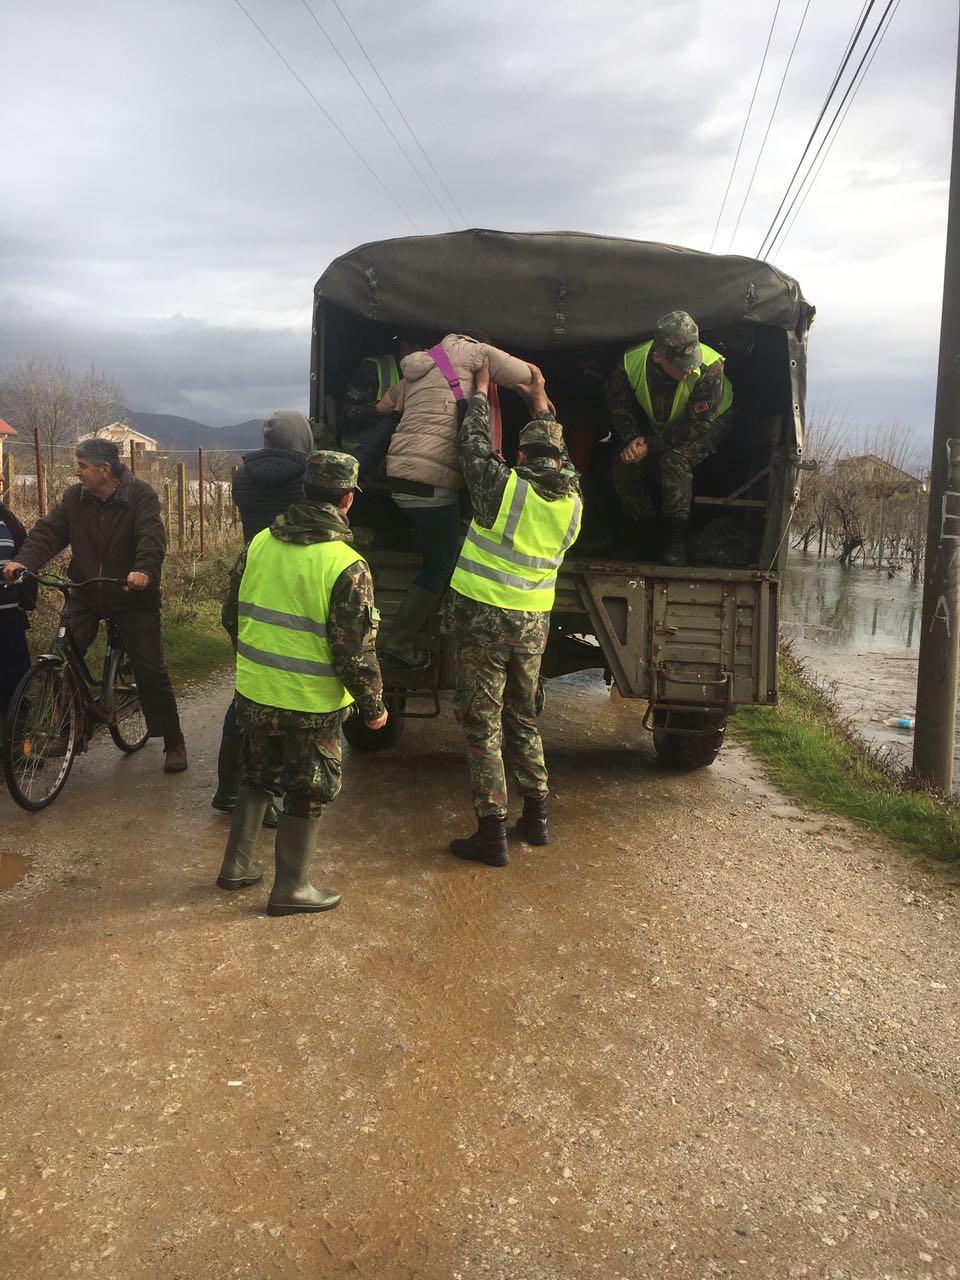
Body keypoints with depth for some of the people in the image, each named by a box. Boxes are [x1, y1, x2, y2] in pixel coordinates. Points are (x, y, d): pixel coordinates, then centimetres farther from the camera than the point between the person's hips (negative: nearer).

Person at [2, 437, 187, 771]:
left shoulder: (140, 495, -10)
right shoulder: (74, 497, 1)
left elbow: (152, 536, -24)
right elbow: (48, 531, -7)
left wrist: (144, 570, -43)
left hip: (132, 597, -4)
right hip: (84, 596, 4)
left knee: (150, 669, -4)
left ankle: (173, 743, 10)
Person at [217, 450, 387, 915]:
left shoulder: (259, 543, -1)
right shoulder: (347, 567, -19)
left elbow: (232, 615, 10)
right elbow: (355, 651, -18)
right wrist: (373, 706, -4)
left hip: (254, 694, 6)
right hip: (311, 704, -5)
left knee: (257, 777, 24)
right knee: (308, 792, 11)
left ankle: (236, 865, 34)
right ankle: (290, 888, 21)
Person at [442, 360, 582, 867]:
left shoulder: (505, 487, -14)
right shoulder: (572, 502, 2)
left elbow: (475, 443, 2)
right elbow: (555, 454, 22)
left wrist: (481, 391, 18)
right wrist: (541, 403, 31)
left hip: (484, 620, -5)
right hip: (533, 624, 5)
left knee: (482, 725, 1)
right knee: (523, 720, 20)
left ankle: (492, 833, 3)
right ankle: (535, 816, 27)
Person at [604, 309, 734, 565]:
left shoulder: (710, 369, -38)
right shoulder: (632, 362, -26)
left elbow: (697, 425, -31)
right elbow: (618, 403, -7)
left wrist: (652, 445, -32)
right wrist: (632, 439, -23)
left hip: (710, 425, -5)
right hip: (657, 427, 5)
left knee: (675, 460, -33)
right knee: (624, 469, -11)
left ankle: (677, 541, -23)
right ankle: (648, 533, 9)